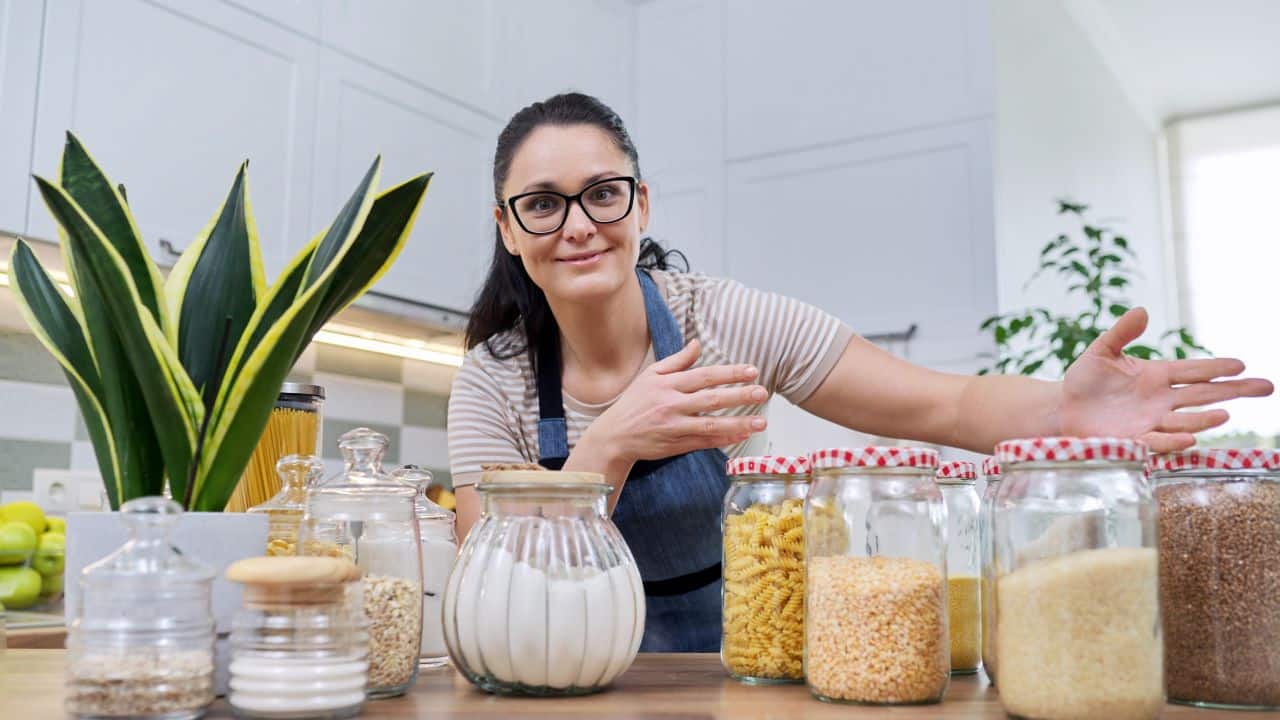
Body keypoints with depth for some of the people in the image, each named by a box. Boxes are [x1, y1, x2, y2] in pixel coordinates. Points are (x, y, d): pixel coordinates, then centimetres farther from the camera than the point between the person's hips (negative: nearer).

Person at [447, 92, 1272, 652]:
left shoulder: (731, 321, -12)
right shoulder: (491, 385, -9)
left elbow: (943, 405, -15)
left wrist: (1061, 411, -35)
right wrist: (610, 448, -31)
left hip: (749, 659, 0)